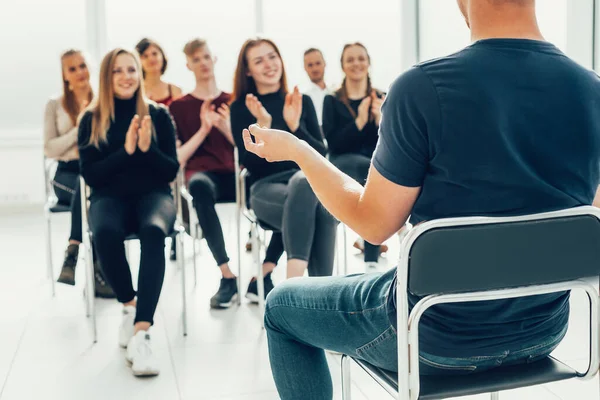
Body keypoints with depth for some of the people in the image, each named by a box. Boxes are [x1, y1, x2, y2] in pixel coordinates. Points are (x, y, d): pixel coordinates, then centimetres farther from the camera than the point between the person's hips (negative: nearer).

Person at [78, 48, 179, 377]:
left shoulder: (158, 114, 7)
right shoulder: (91, 119, 7)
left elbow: (172, 170, 4)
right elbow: (90, 174, -1)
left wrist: (148, 149, -15)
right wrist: (126, 151, -13)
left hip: (153, 194, 0)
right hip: (110, 197, 0)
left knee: (153, 231, -37)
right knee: (105, 233, -37)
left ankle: (141, 331, -44)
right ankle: (130, 307, -14)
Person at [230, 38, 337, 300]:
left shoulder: (302, 101, 15)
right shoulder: (241, 108, 9)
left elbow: (320, 155, 7)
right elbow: (250, 164, -2)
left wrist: (295, 126, -9)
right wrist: (263, 126, -17)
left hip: (309, 179, 3)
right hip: (266, 188, -2)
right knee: (310, 203, -39)